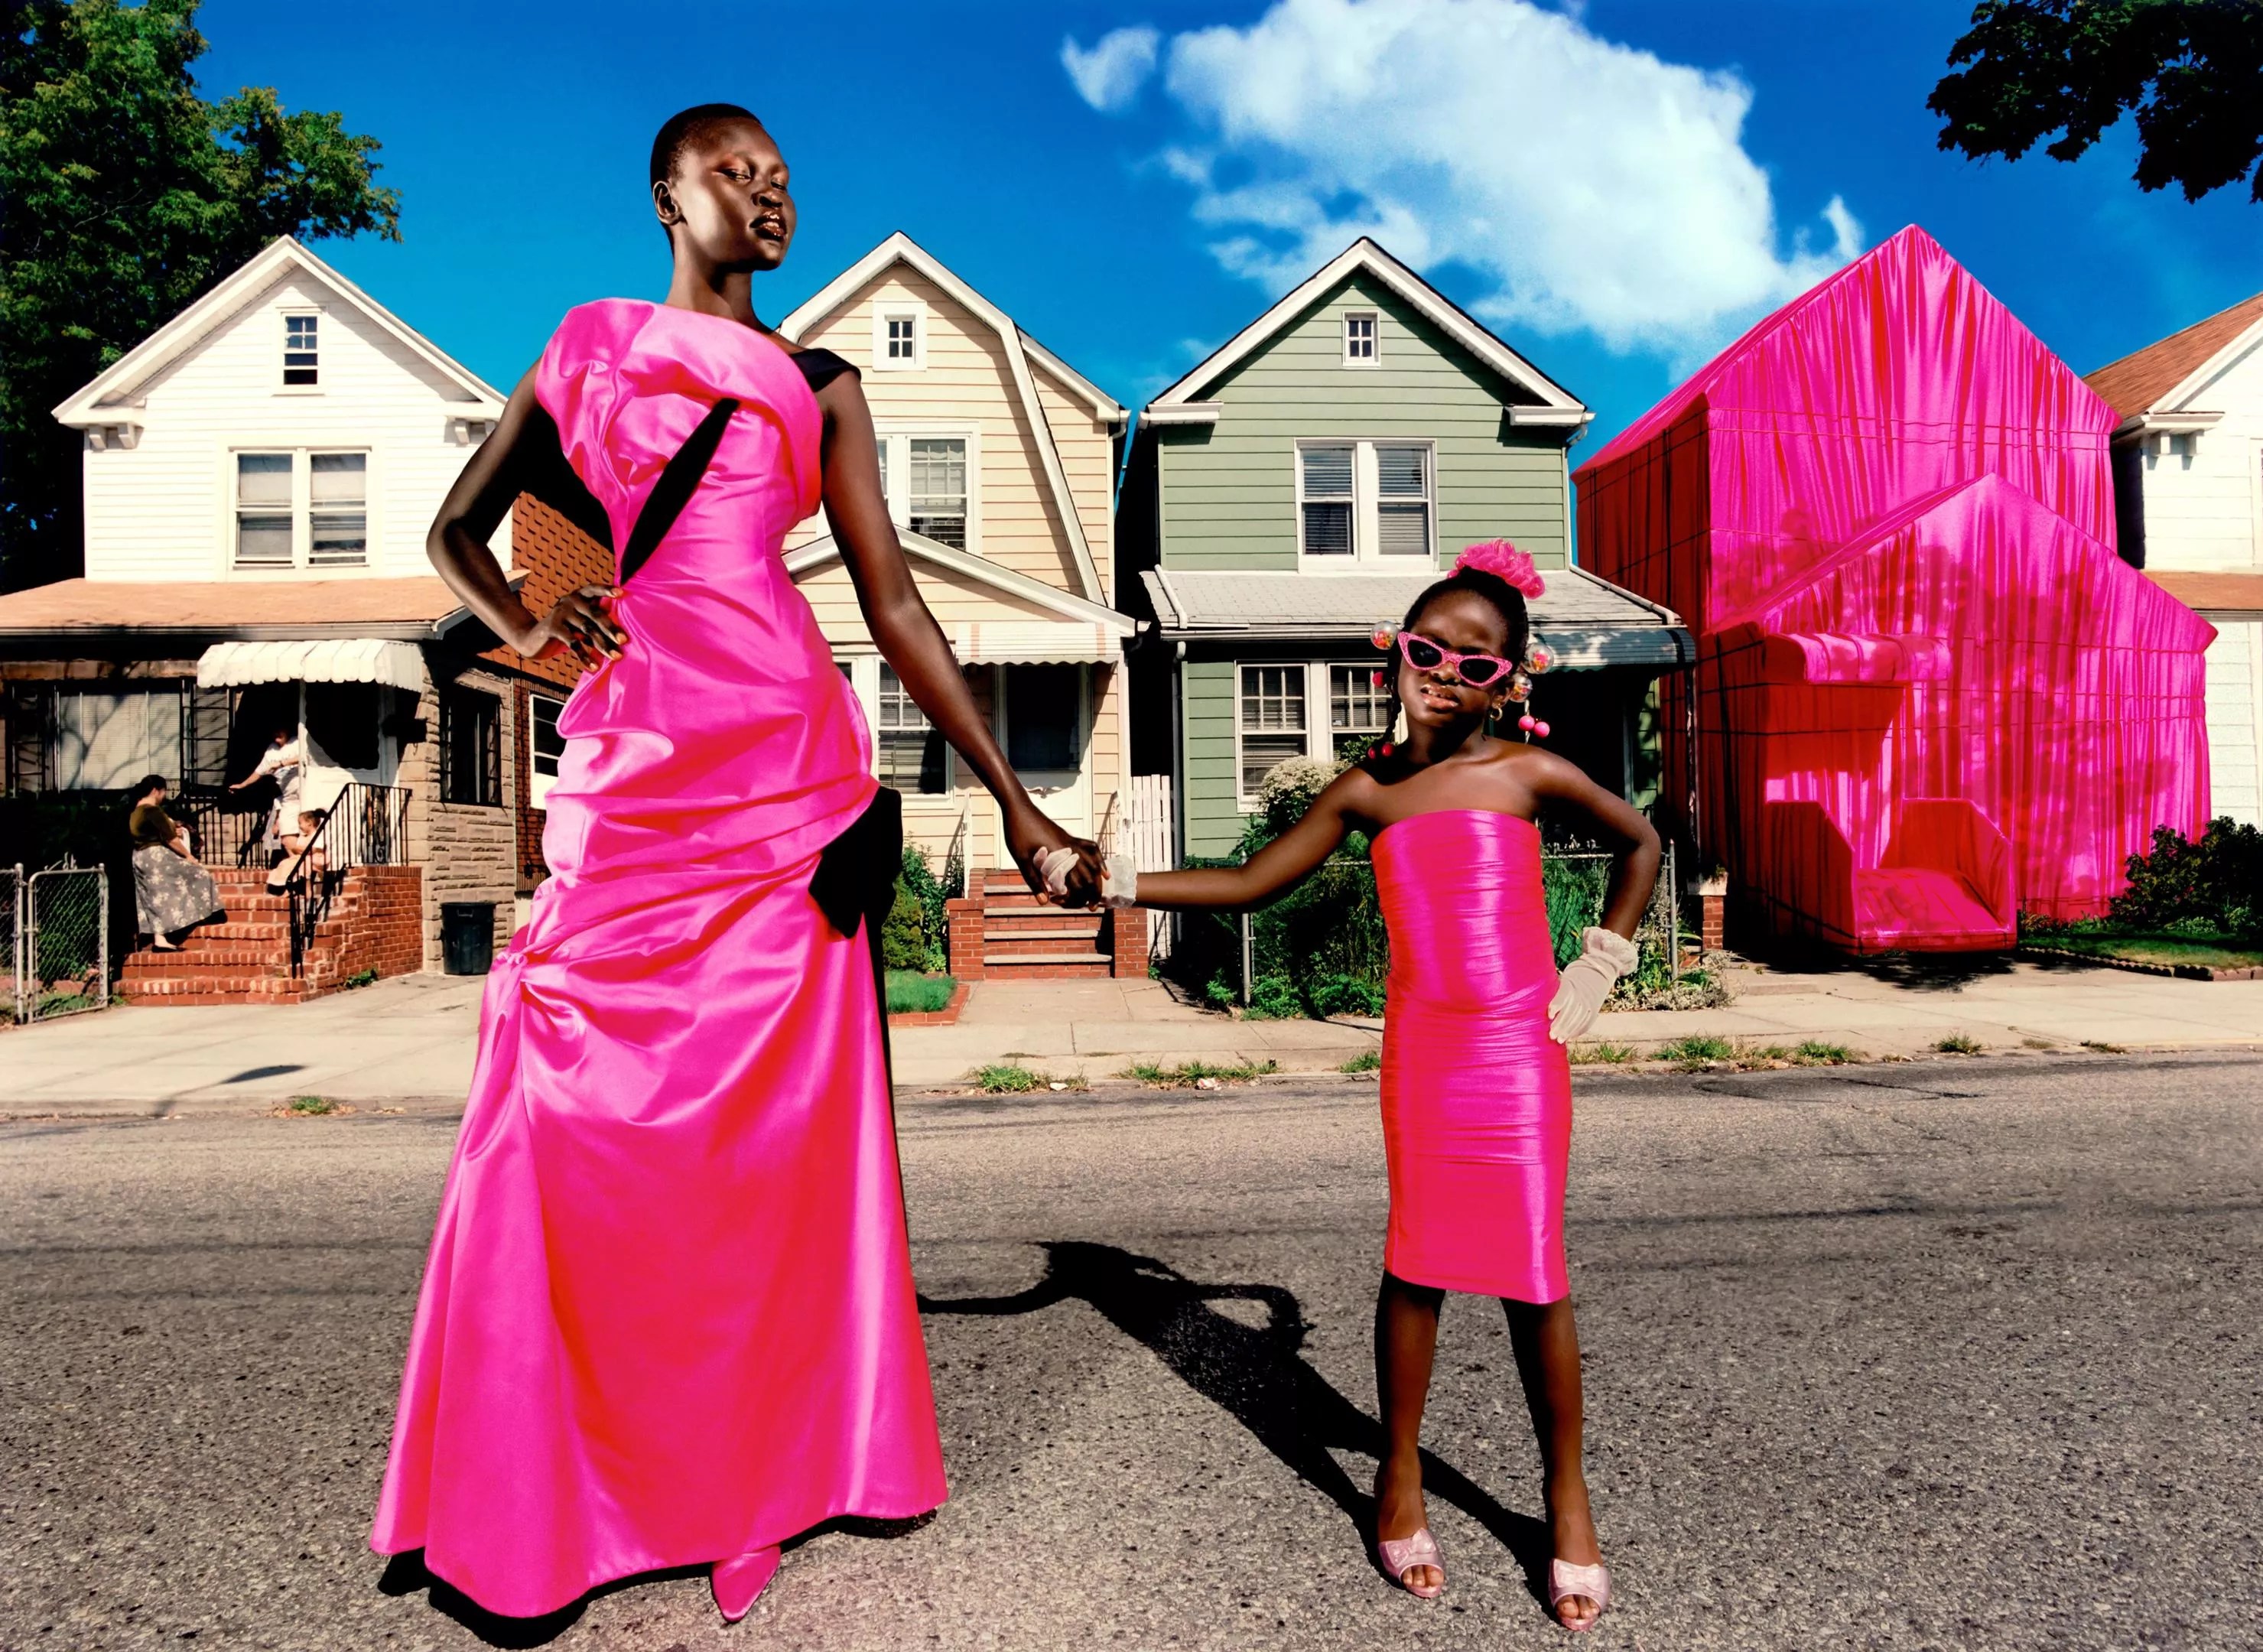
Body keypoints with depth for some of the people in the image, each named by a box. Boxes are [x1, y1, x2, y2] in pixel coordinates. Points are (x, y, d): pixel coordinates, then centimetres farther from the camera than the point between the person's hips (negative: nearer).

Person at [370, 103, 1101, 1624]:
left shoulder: (820, 385, 14)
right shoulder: (587, 345, 17)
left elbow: (895, 602, 7)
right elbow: (458, 529, 22)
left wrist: (1016, 804, 0)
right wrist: (526, 625, -2)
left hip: (788, 760, 0)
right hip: (629, 761, 1)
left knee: (785, 1116, 2)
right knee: (580, 1112, 0)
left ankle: (788, 1451, 20)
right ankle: (535, 1495, 18)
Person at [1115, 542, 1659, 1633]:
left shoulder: (1528, 772, 1)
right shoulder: (1365, 792, 3)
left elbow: (1640, 842, 16)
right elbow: (1249, 883, 5)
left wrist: (1597, 968, 8)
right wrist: (1121, 882, -4)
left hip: (1521, 1049, -1)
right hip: (1421, 1048, 1)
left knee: (1532, 1272, 1)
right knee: (1417, 1260, 3)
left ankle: (1567, 1498, 21)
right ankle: (1400, 1479, 22)